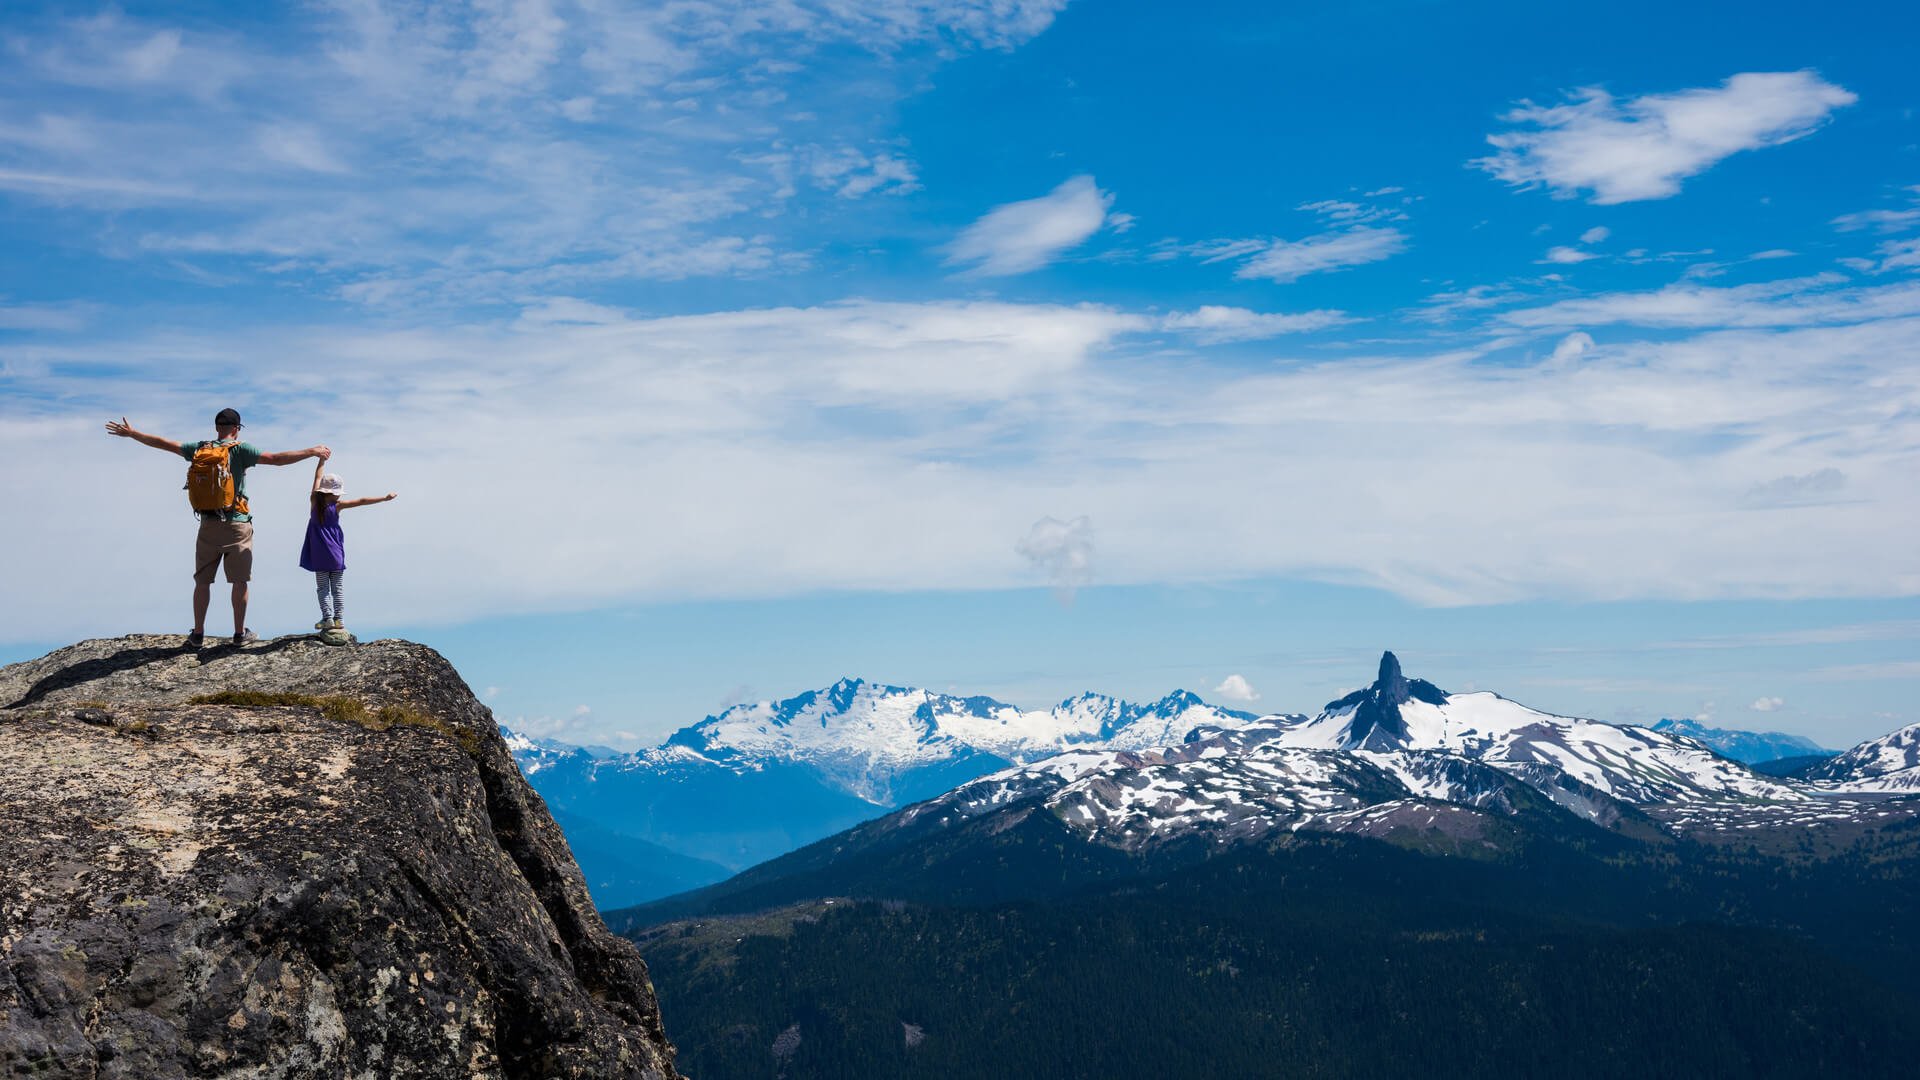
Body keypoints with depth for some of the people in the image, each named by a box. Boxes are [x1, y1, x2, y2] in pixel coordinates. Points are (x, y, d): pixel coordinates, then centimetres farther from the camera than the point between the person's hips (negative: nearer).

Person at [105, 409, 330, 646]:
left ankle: (198, 634, 14)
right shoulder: (240, 450, -7)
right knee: (240, 581, 6)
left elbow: (162, 443, 12)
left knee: (202, 581, 10)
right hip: (237, 525, -3)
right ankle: (240, 633, 10)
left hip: (208, 525, 4)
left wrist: (130, 433, 24)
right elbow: (276, 459, -16)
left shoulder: (200, 449, 5)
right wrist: (311, 452, -12)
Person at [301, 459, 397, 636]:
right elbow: (362, 501, -11)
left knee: (323, 588, 5)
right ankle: (339, 618, 2)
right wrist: (384, 498, -8)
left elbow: (318, 477, 4)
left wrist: (322, 459, 13)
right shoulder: (337, 506, -10)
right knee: (337, 588, 7)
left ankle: (328, 617, -5)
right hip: (336, 555, 0)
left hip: (320, 556, 0)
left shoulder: (315, 501, -7)